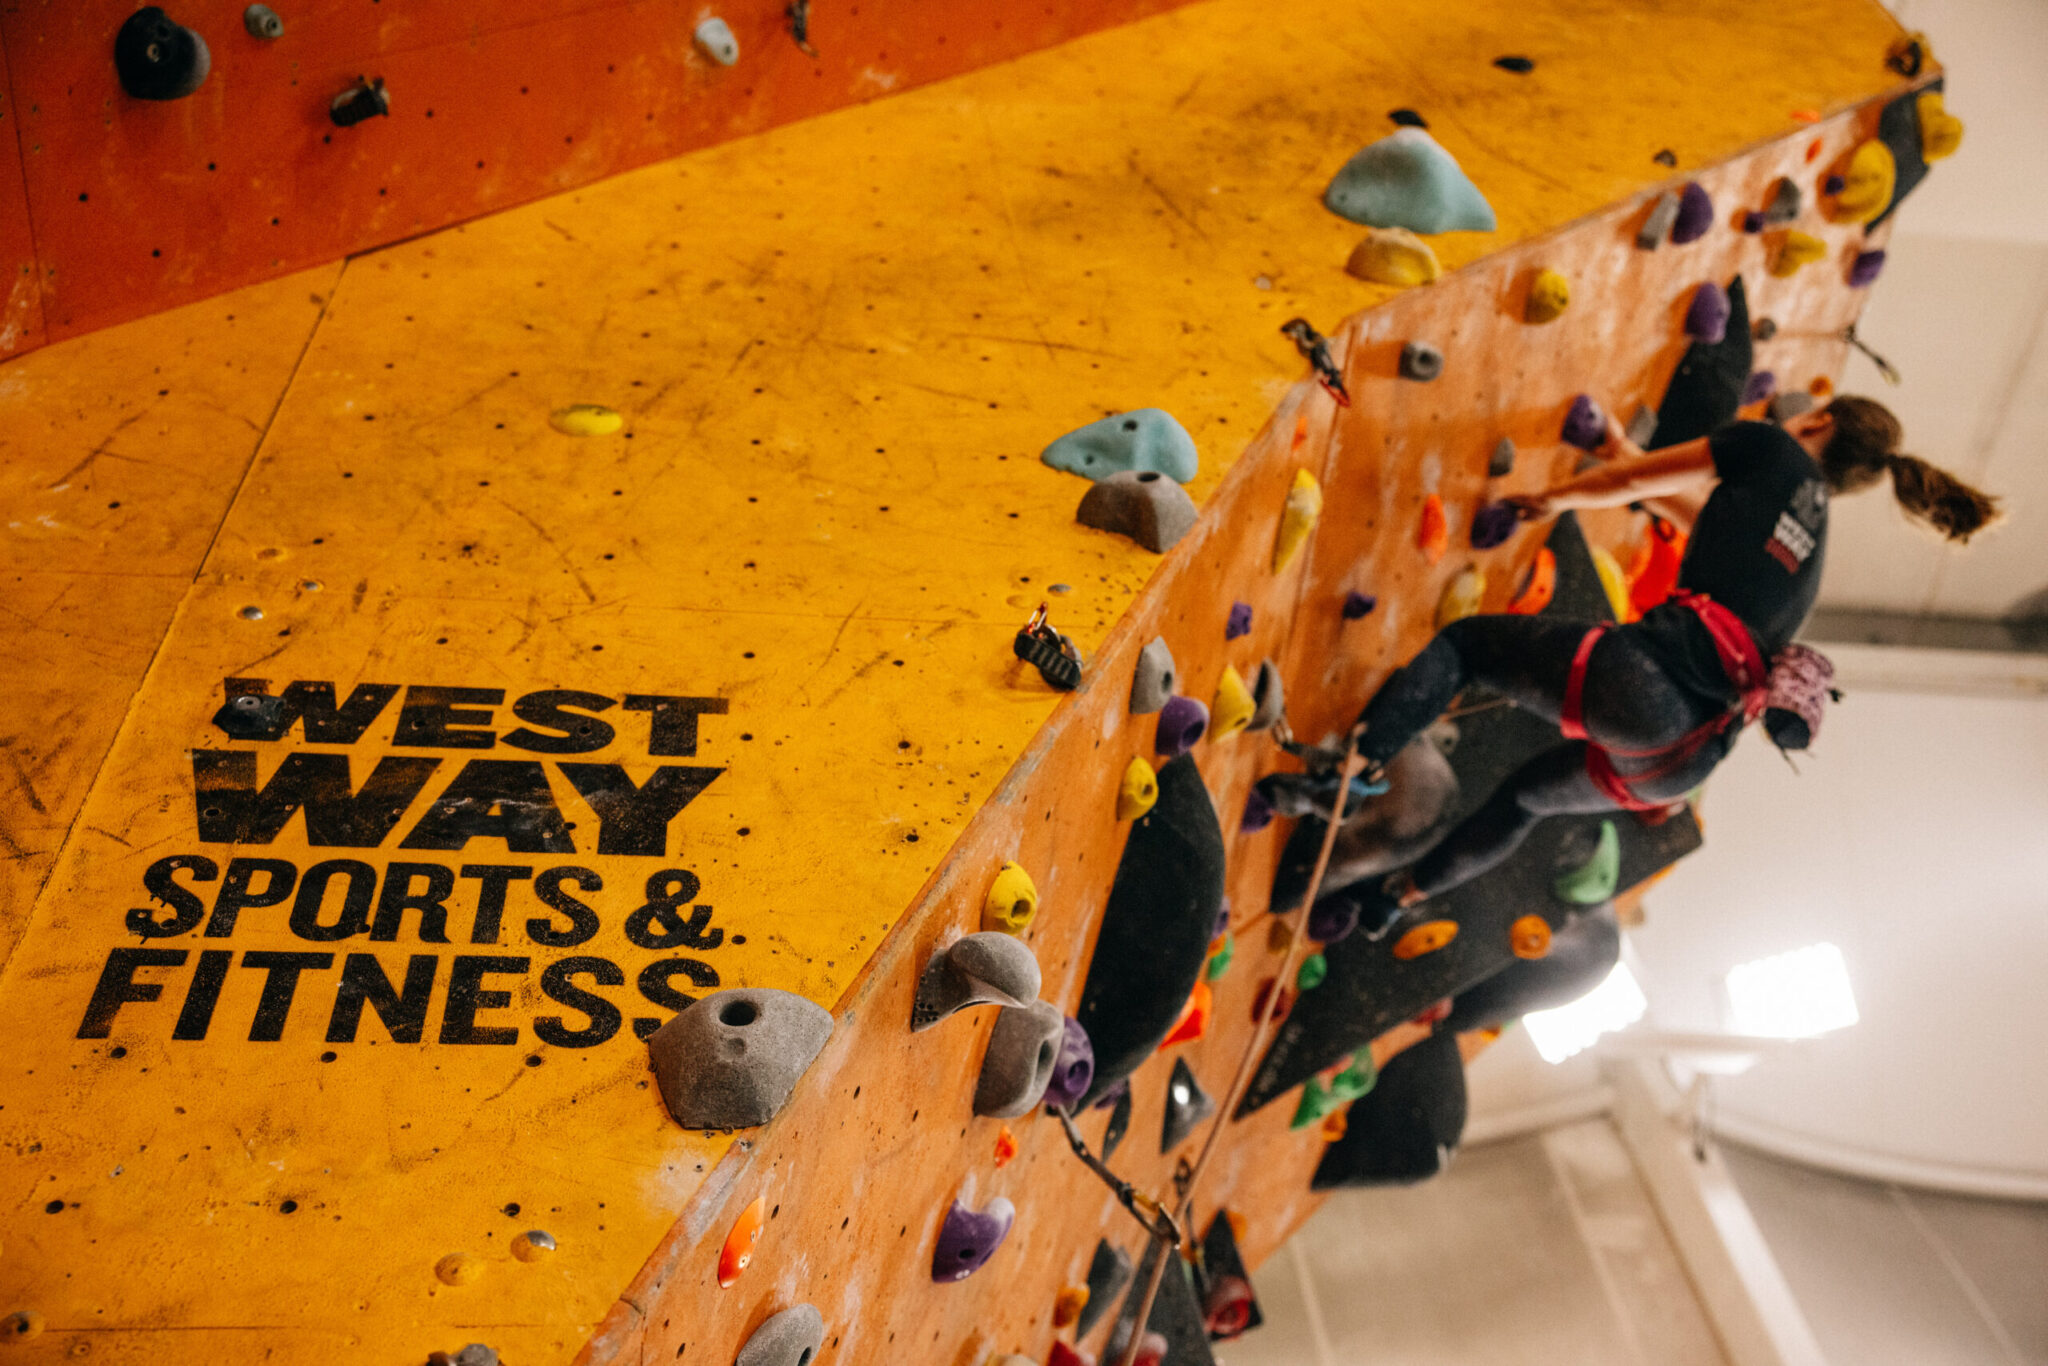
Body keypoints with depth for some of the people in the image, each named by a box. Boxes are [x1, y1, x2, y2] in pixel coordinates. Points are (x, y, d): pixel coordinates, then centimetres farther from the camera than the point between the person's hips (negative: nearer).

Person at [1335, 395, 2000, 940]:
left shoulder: (1772, 449, 9)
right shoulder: (1811, 533, 29)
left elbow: (1629, 480, 11)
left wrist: (1555, 497, 28)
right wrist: (1629, 457, 53)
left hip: (1648, 676, -8)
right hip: (1687, 758, 8)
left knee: (1464, 641, 9)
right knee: (1529, 794, 30)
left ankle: (1349, 769, -7)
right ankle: (1399, 896, 38)